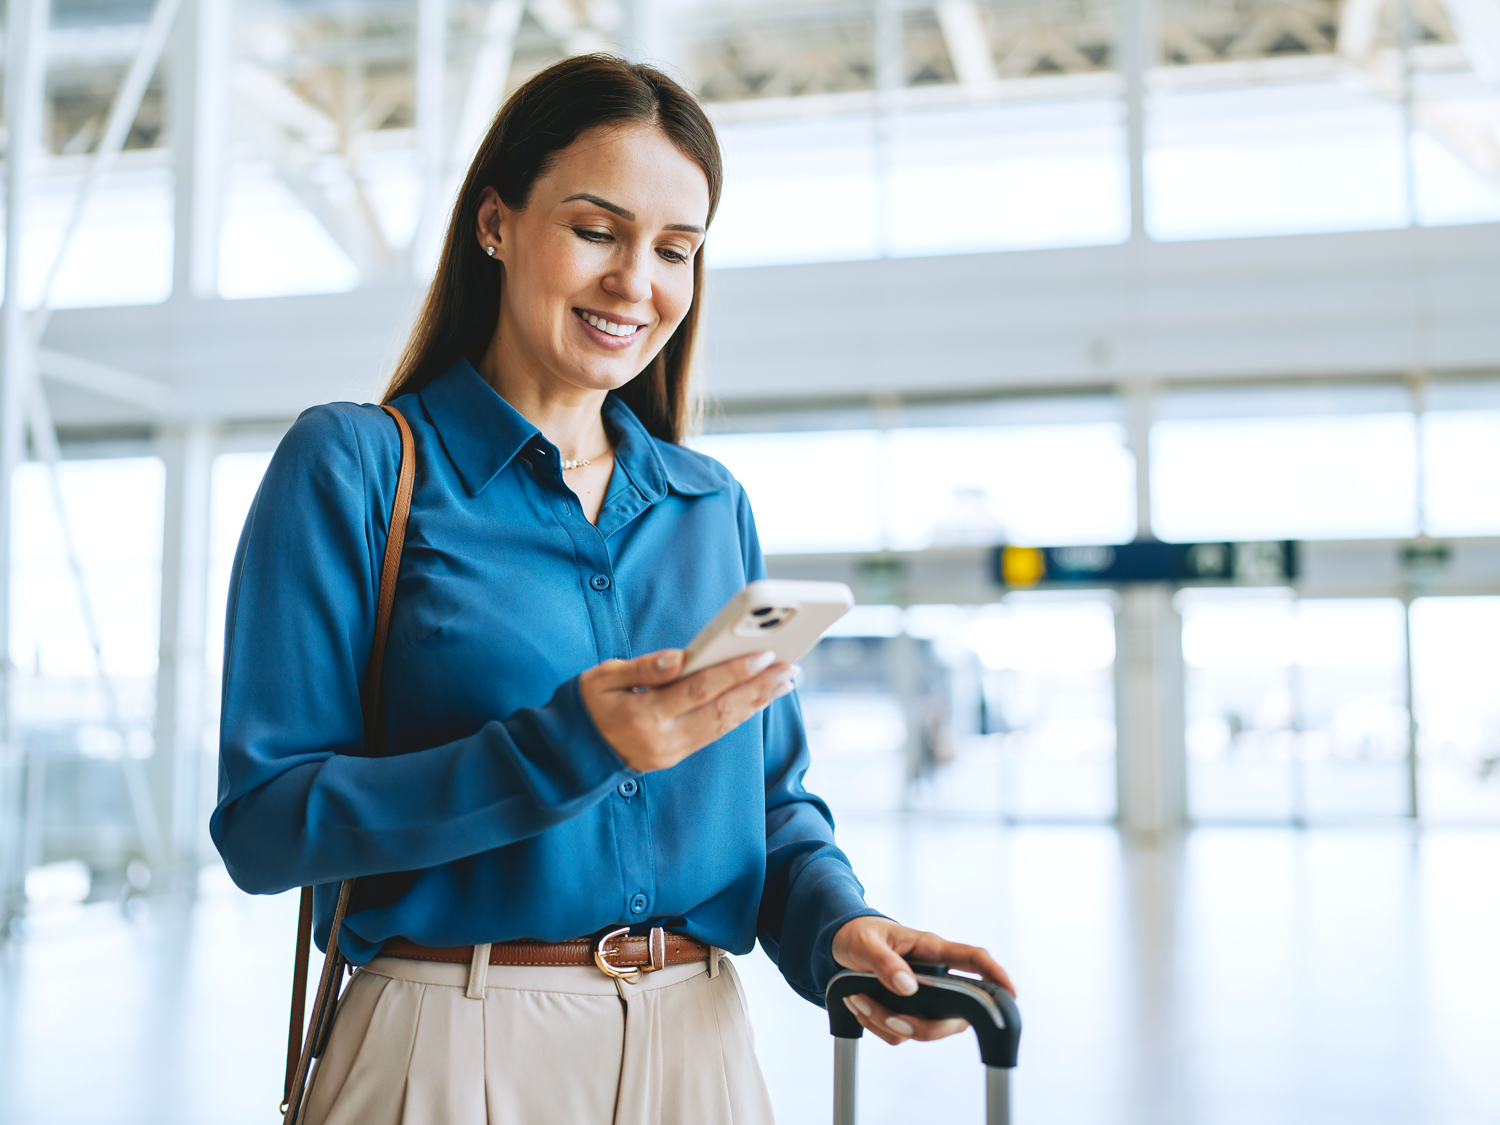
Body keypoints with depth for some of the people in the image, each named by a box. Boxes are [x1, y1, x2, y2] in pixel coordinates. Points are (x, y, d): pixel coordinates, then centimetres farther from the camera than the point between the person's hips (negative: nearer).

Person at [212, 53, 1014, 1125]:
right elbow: (264, 822, -13)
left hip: (699, 1039, 5)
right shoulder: (351, 466, -6)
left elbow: (777, 798, 12)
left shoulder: (716, 507, 9)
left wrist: (836, 924, -10)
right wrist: (568, 746, -24)